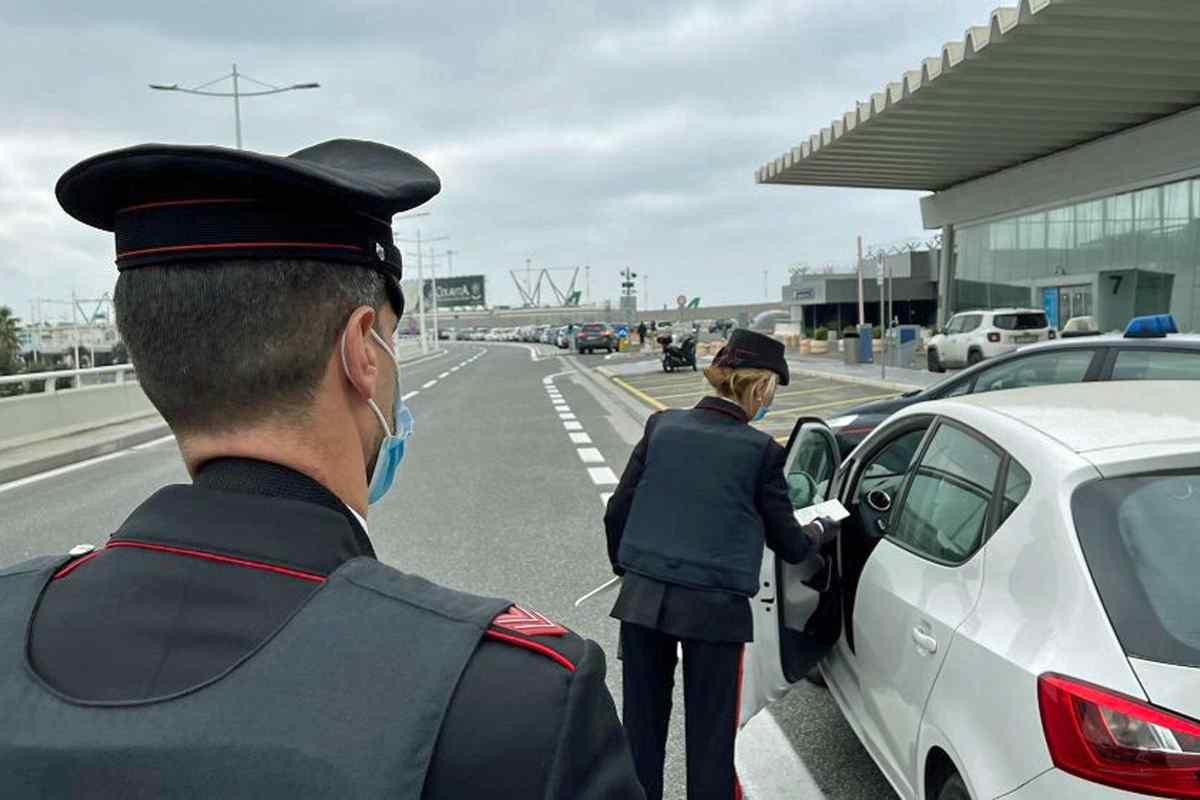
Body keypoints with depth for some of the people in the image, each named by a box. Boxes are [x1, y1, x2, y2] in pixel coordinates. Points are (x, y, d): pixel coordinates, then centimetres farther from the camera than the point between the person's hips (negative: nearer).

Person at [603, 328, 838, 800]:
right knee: (709, 735, 12)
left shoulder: (662, 426, 1)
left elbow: (617, 512, 5)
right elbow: (789, 545, 2)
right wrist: (821, 530, 24)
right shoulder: (760, 450, -7)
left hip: (642, 598, 3)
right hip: (714, 607, -3)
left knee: (642, 726, 17)